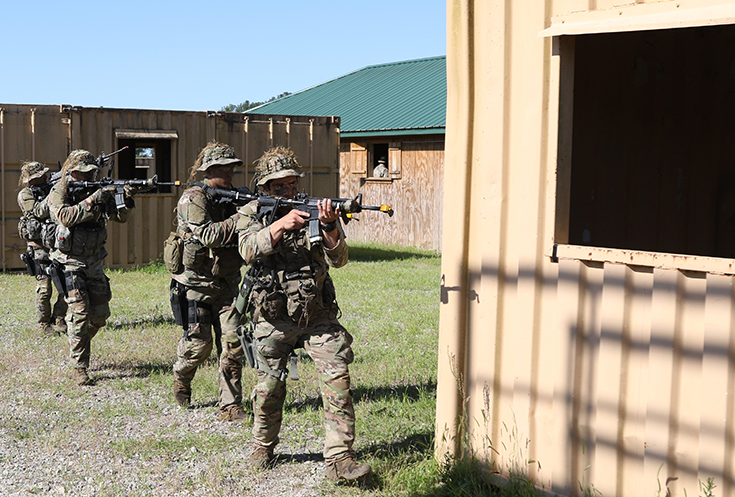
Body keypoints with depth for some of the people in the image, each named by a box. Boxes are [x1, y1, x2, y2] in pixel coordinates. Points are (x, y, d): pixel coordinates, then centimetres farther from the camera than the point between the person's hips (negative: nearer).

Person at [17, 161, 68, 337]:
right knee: (44, 288, -4)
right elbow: (39, 211, -17)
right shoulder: (25, 195, -2)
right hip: (39, 248, -5)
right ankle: (44, 325, 8)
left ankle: (59, 319, 17)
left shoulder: (51, 190, 12)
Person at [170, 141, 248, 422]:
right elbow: (208, 235, -23)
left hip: (227, 283, 5)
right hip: (198, 284, -5)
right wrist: (242, 216, -23)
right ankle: (181, 380, 33)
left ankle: (230, 407, 1)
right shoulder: (193, 198, -10)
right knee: (199, 344, 0)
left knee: (233, 341, -4)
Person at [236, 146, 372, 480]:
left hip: (318, 316, 1)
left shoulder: (314, 208, 3)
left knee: (338, 378, -11)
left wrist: (329, 228, -24)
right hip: (273, 319, -1)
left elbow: (339, 259, -6)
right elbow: (248, 249, -18)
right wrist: (281, 223, -30)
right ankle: (263, 447, 34)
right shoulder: (251, 213, 2)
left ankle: (339, 458, -9)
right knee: (270, 387, 10)